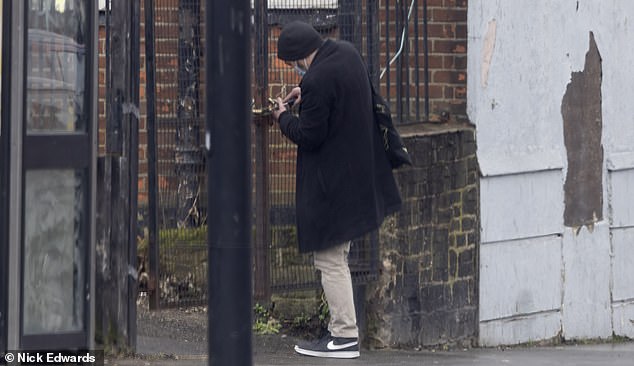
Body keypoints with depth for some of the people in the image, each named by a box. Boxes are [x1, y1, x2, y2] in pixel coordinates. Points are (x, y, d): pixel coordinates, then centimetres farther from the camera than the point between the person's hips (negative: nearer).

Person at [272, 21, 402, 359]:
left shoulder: (316, 81, -25)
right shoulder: (347, 53, 3)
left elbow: (308, 137, -20)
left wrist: (284, 117, -3)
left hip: (331, 184, -10)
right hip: (358, 175, 10)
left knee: (330, 260, -1)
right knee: (337, 257, 19)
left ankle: (345, 337, 3)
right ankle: (342, 328, 25)